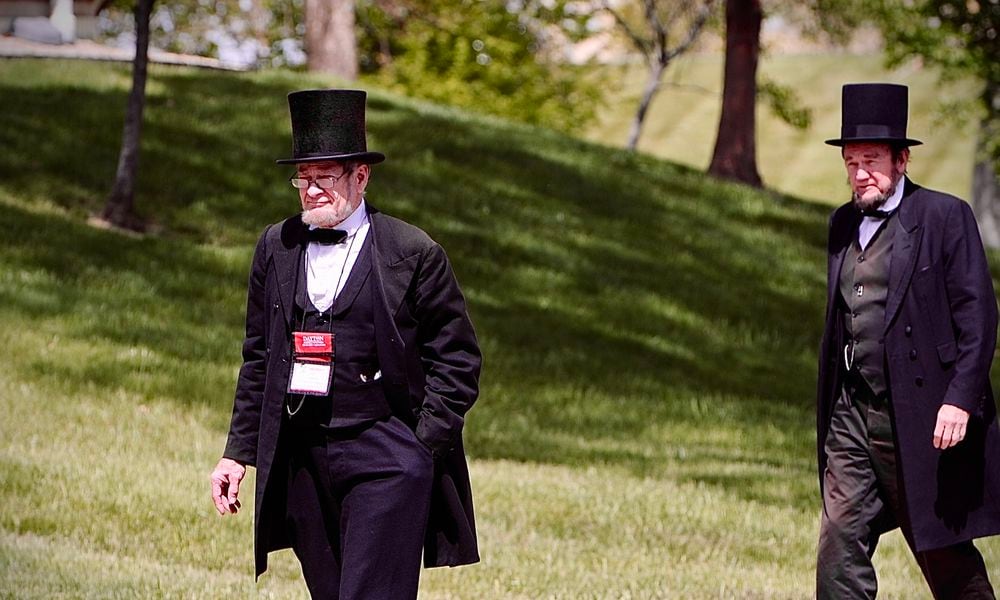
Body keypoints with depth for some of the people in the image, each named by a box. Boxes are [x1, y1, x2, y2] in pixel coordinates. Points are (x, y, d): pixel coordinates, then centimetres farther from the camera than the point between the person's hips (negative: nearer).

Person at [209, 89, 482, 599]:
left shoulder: (414, 254, -3)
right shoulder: (276, 247, 11)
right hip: (300, 457, 5)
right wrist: (238, 451, 12)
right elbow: (258, 358, 16)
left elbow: (457, 359, 0)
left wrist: (423, 448, -8)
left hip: (385, 460, -5)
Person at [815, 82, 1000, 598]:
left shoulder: (944, 217, -5)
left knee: (943, 551, 3)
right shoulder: (843, 223, 15)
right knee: (840, 546, -3)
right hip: (851, 416, 6)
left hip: (921, 416, -6)